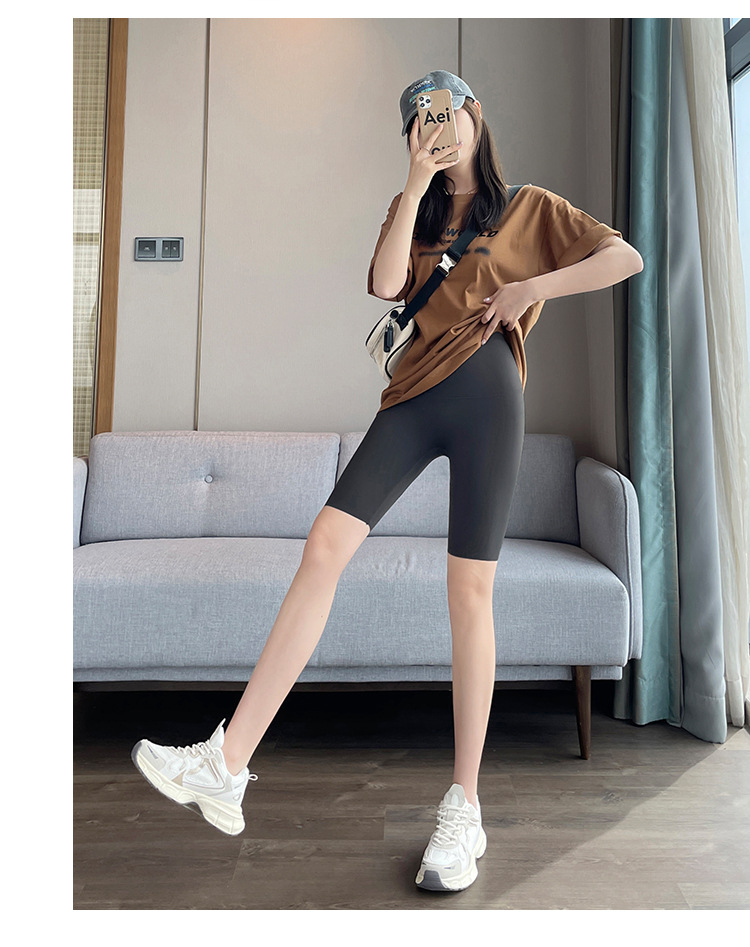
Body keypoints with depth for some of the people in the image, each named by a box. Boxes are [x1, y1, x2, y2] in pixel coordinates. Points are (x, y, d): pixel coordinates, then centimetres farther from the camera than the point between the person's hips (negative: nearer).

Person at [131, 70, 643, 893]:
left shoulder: (531, 207, 15)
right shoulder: (413, 208, 23)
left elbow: (626, 256, 8)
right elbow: (384, 285, 3)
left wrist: (532, 288, -1)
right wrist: (417, 183, 3)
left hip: (486, 391, -3)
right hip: (415, 391, 3)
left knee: (469, 589, -7)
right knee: (326, 541, -13)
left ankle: (464, 808, 3)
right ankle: (227, 764, -12)